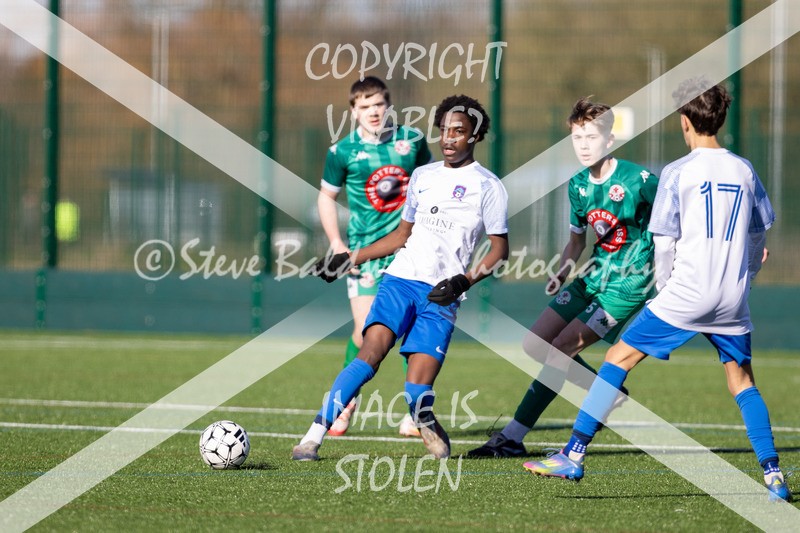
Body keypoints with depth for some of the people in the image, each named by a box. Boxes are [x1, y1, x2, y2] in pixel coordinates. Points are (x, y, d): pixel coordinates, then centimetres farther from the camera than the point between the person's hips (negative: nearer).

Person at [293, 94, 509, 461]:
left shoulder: (488, 186, 3)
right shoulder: (423, 176, 17)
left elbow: (499, 249, 2)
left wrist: (464, 281, -14)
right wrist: (349, 259, 20)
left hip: (441, 296, -3)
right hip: (401, 279, 3)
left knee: (417, 392, -15)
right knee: (372, 350, -22)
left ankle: (427, 425, 21)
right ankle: (314, 436, -26)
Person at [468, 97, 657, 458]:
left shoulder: (637, 180, -17)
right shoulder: (578, 185, 4)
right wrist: (563, 271, -1)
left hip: (627, 285, -8)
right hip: (595, 277, 8)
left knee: (560, 349, -16)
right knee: (535, 344, 4)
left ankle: (513, 438, -11)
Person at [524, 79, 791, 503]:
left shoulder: (677, 173, -4)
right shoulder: (744, 171, 8)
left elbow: (664, 245, -3)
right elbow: (758, 242, 15)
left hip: (685, 294, -4)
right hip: (733, 303, 4)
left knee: (618, 359, 3)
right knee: (742, 382, 16)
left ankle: (574, 455, -1)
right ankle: (772, 476, 7)